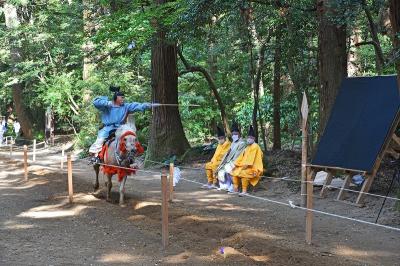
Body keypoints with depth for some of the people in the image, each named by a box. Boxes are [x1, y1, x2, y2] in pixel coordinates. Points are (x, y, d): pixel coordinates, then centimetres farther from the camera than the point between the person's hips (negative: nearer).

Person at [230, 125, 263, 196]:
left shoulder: (255, 146, -7)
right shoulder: (247, 147, 19)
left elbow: (251, 158, -17)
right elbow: (242, 157, 16)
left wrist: (247, 165, -23)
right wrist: (236, 165, 6)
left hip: (253, 167, -9)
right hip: (244, 166, 9)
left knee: (243, 173, -33)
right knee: (234, 171, -1)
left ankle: (244, 191, -29)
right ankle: (235, 189, -2)